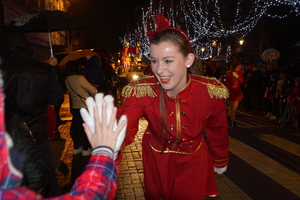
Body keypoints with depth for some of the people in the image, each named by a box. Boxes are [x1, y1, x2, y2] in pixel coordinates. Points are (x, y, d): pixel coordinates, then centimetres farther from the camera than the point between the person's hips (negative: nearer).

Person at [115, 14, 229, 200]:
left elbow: (217, 131, -6)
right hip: (156, 161, 1)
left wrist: (220, 161, 9)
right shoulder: (142, 91, -24)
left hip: (193, 163, -1)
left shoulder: (211, 91, -23)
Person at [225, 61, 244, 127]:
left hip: (237, 91, 6)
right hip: (231, 91, -6)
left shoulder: (240, 73, 4)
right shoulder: (229, 73, -12)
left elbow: (242, 81, -2)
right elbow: (227, 83, -7)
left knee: (235, 106, 14)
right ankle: (233, 121, 1)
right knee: (232, 107, -4)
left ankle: (229, 115, 37)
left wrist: (238, 76, -16)